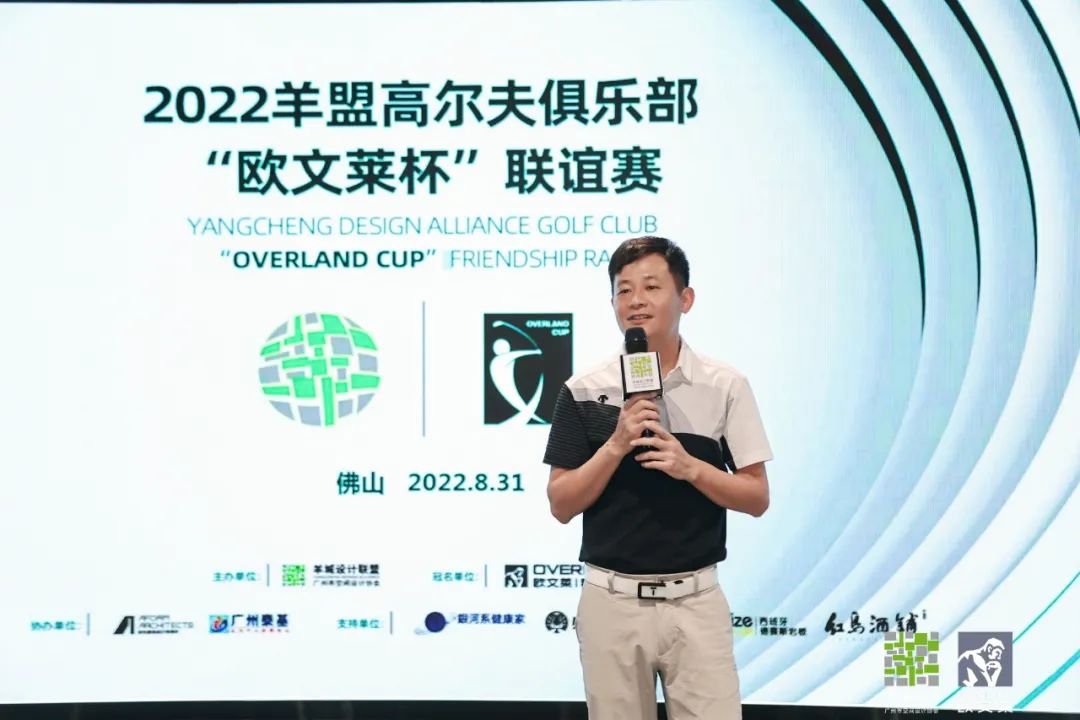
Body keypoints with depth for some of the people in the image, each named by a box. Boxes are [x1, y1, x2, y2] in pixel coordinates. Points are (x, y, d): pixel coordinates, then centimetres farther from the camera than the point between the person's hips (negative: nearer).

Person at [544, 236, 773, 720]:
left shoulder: (725, 386, 0)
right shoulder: (583, 391, 0)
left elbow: (756, 498, 0)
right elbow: (561, 505, -2)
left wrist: (689, 466, -16)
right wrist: (617, 445, -15)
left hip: (696, 602, 0)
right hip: (611, 602, 1)